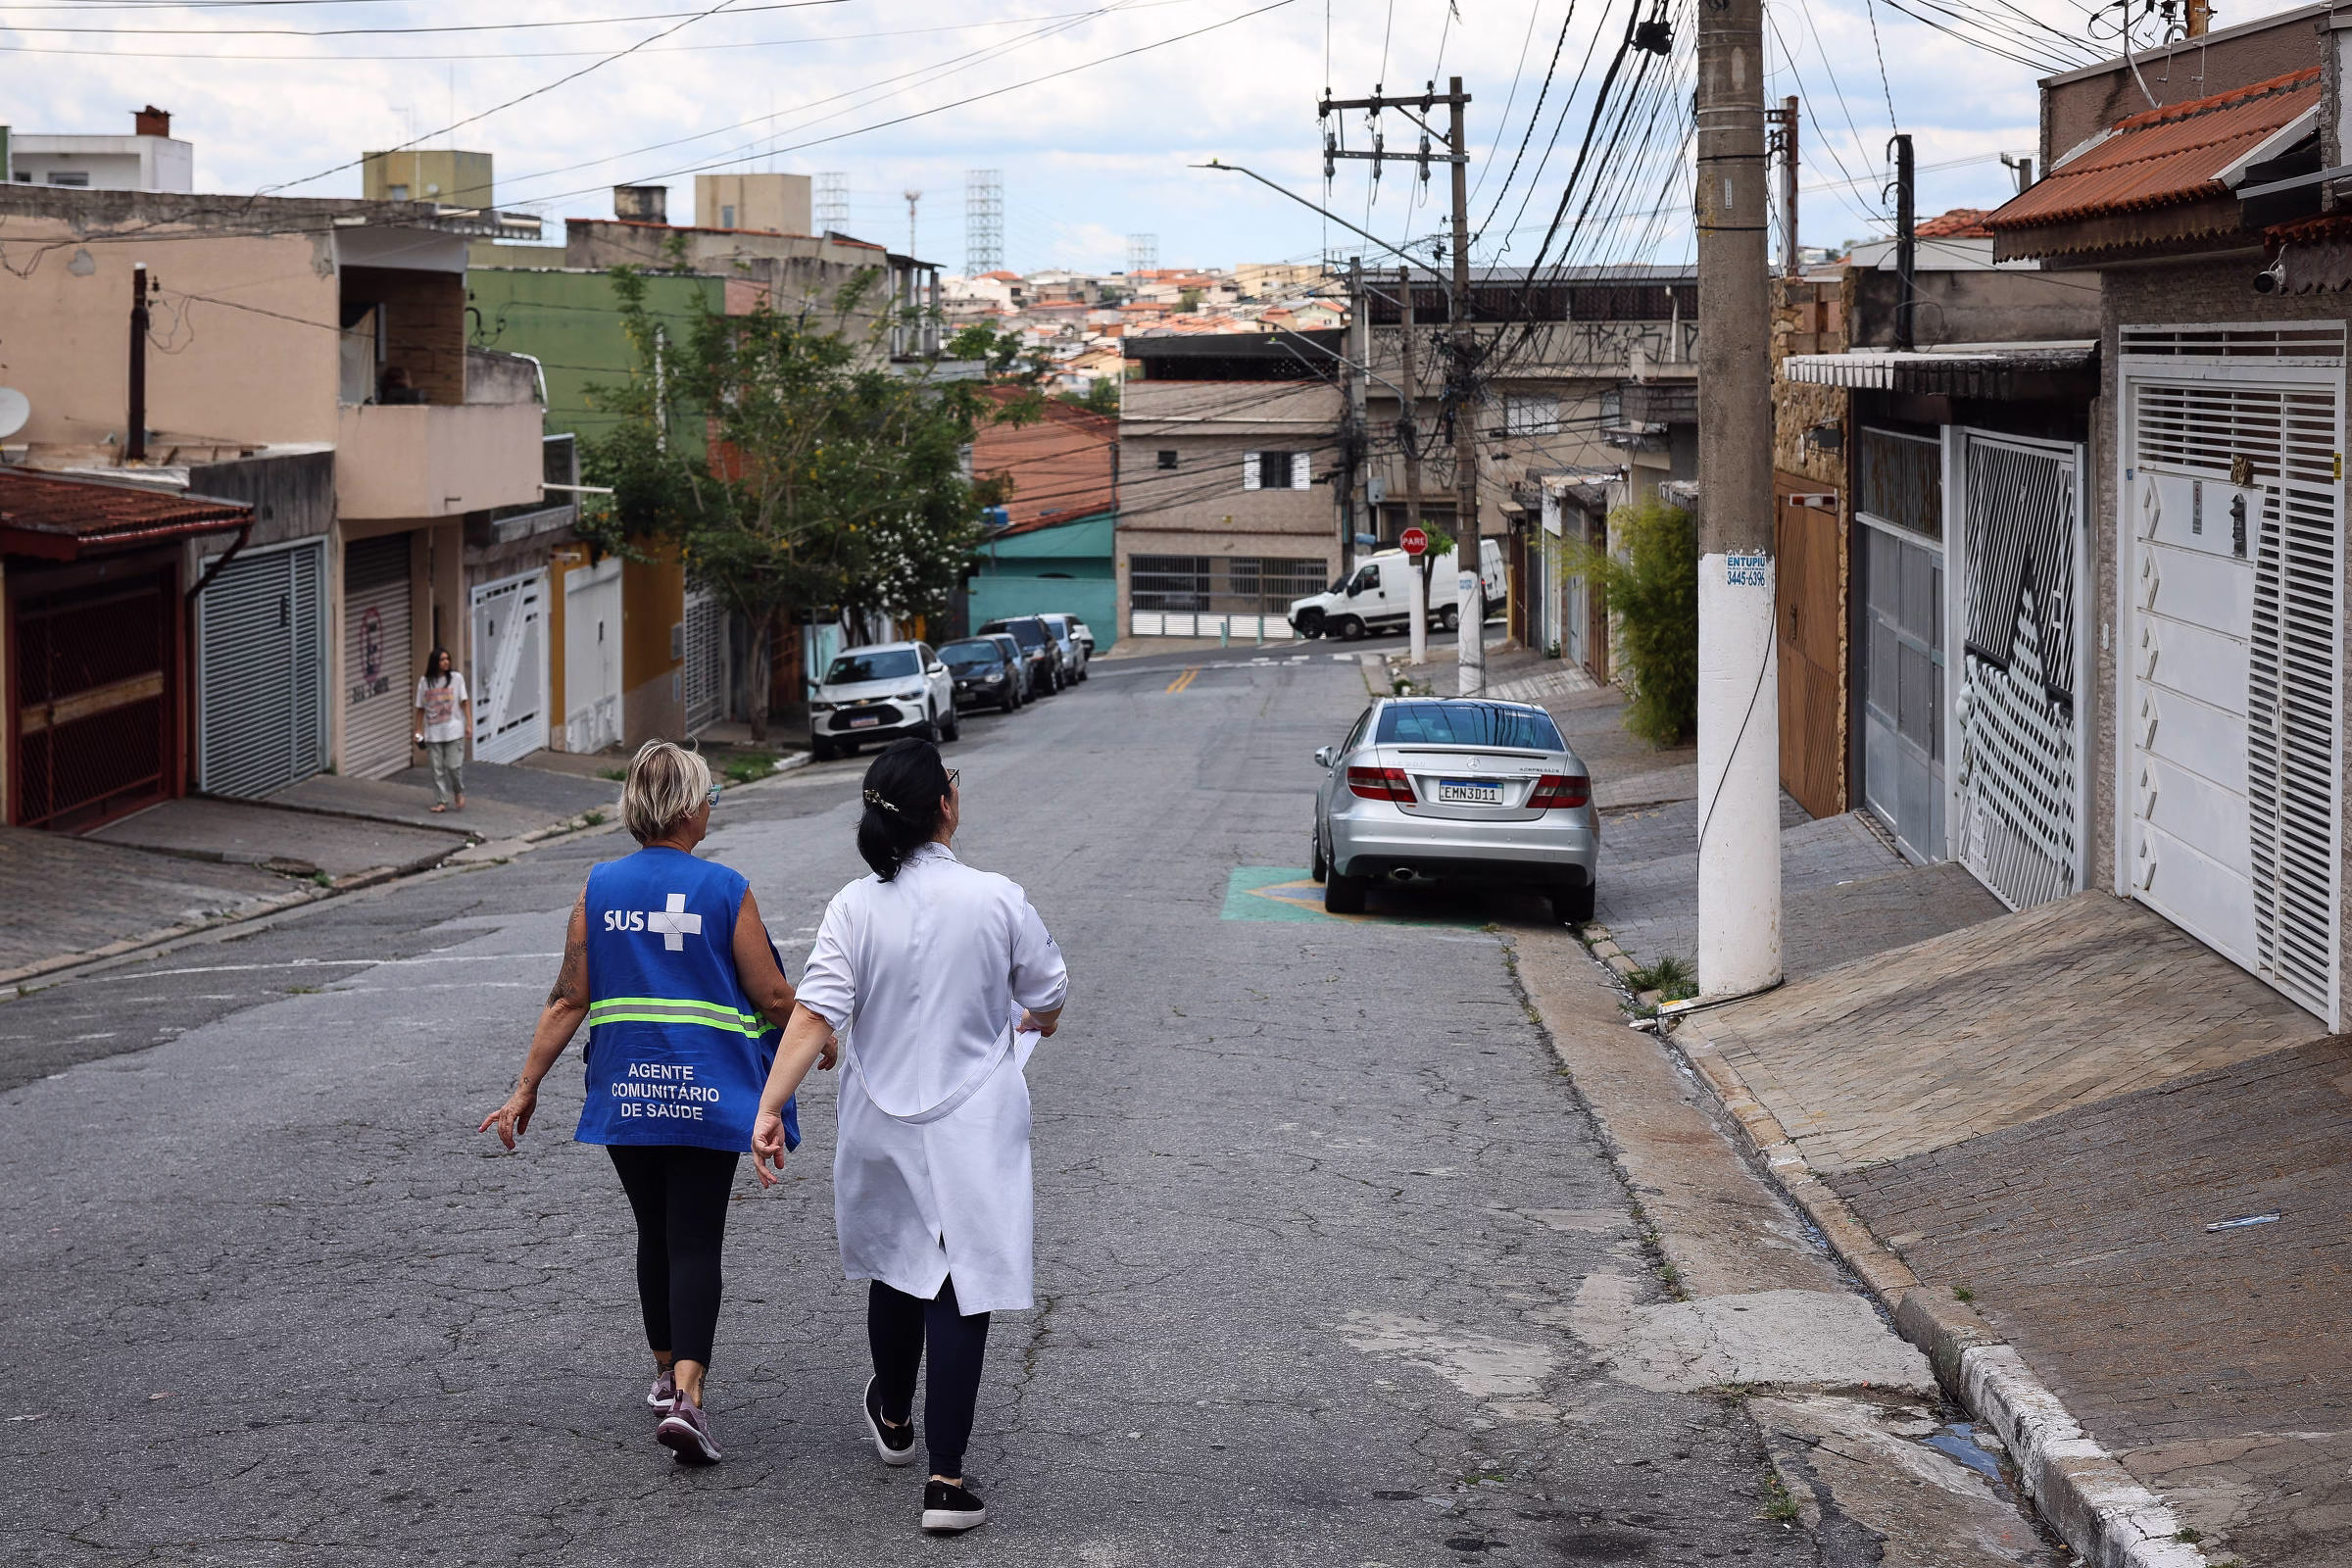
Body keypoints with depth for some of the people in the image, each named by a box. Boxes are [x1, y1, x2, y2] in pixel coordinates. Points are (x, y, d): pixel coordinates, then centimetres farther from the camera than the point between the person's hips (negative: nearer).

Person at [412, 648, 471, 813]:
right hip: (433, 733, 2)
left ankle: (460, 794, 21)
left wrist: (469, 723, -4)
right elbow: (420, 708, 9)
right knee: (437, 769, 2)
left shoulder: (456, 678, 0)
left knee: (454, 766, -5)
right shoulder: (425, 682, 4)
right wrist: (418, 730, 8)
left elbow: (465, 702, 2)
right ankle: (441, 801, 8)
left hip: (453, 731, -2)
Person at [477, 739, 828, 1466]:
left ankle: (667, 1371, 33)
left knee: (655, 1233, 19)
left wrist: (526, 1089, 4)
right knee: (695, 1241, -3)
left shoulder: (600, 887, 1)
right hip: (706, 1093, -3)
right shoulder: (725, 890, -8)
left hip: (625, 1091, 3)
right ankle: (686, 1394, -16)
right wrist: (818, 1038, 15)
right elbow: (773, 998, -5)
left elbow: (569, 1001, -1)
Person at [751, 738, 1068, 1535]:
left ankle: (893, 1419, 46)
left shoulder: (854, 908, -9)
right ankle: (946, 1478, -5)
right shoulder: (996, 900, -11)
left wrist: (769, 1108, -17)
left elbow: (814, 1014, -16)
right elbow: (1048, 993, 4)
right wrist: (1029, 1020, 27)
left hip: (883, 1126, 3)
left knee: (895, 1267, 24)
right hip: (973, 1127, -3)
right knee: (961, 1290, -1)